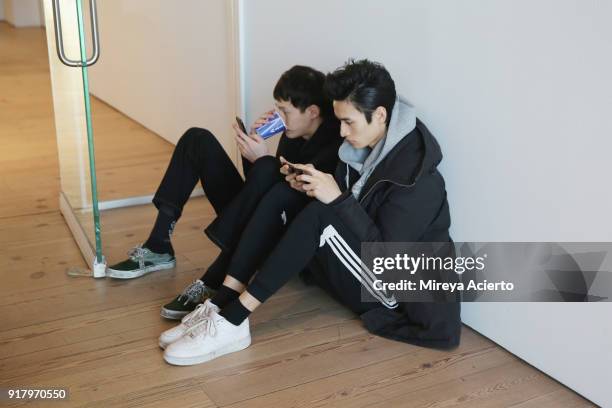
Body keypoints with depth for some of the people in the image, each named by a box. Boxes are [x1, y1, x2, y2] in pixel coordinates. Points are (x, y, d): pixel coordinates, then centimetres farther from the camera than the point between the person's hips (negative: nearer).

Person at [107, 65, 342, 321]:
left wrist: (264, 159, -24)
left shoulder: (336, 144, -17)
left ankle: (213, 285, -34)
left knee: (266, 171, -40)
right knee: (197, 139, 4)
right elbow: (259, 186, 9)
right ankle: (158, 249, -4)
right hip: (258, 216, 9)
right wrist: (254, 144, -6)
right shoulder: (294, 133, 5)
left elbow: (303, 198, -26)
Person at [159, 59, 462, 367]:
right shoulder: (364, 147, 2)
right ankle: (222, 304, -21)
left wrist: (337, 199, -29)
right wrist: (312, 189, -10)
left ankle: (232, 319, -30)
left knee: (320, 215, -31)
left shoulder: (415, 173, -22)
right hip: (359, 269, 8)